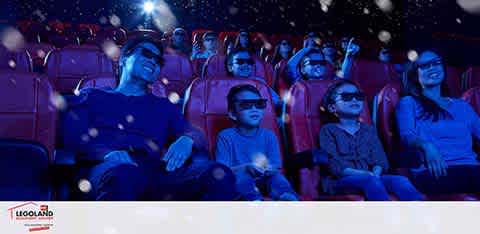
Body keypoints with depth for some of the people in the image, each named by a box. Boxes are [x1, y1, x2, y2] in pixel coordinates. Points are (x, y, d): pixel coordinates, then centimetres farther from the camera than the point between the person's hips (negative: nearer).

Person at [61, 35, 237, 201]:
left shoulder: (163, 106, 33)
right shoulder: (91, 97, 27)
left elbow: (197, 136, 18)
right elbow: (73, 136, 9)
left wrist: (187, 141, -9)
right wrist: (109, 154, -13)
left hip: (154, 173, 3)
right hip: (107, 169, -2)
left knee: (219, 175, -27)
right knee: (123, 174, -41)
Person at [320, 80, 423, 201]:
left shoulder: (368, 130, 23)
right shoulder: (329, 130, 8)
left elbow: (379, 159, 12)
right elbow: (335, 165, -5)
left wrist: (375, 173, -13)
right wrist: (365, 174, -17)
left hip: (370, 177, 4)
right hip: (343, 181, -4)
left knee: (400, 180, -25)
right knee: (371, 180, -36)